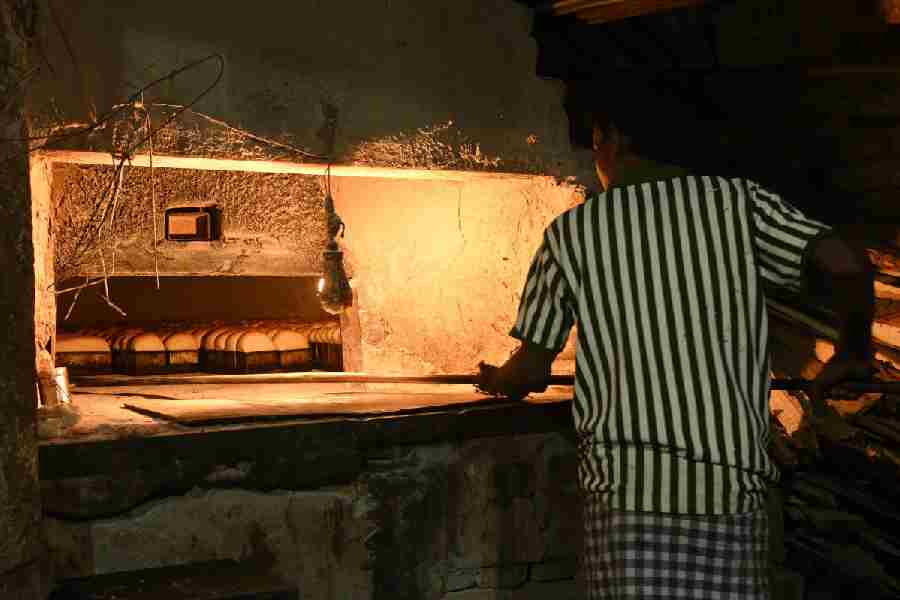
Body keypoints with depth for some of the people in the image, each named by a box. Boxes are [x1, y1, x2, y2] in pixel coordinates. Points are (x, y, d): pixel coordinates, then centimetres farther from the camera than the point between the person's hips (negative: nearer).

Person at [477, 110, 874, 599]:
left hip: (625, 484, -1)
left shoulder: (570, 232, 7)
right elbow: (846, 264, -6)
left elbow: (530, 374, 10)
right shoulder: (737, 199, 7)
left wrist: (493, 381, 33)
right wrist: (853, 352, 13)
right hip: (734, 484, 1)